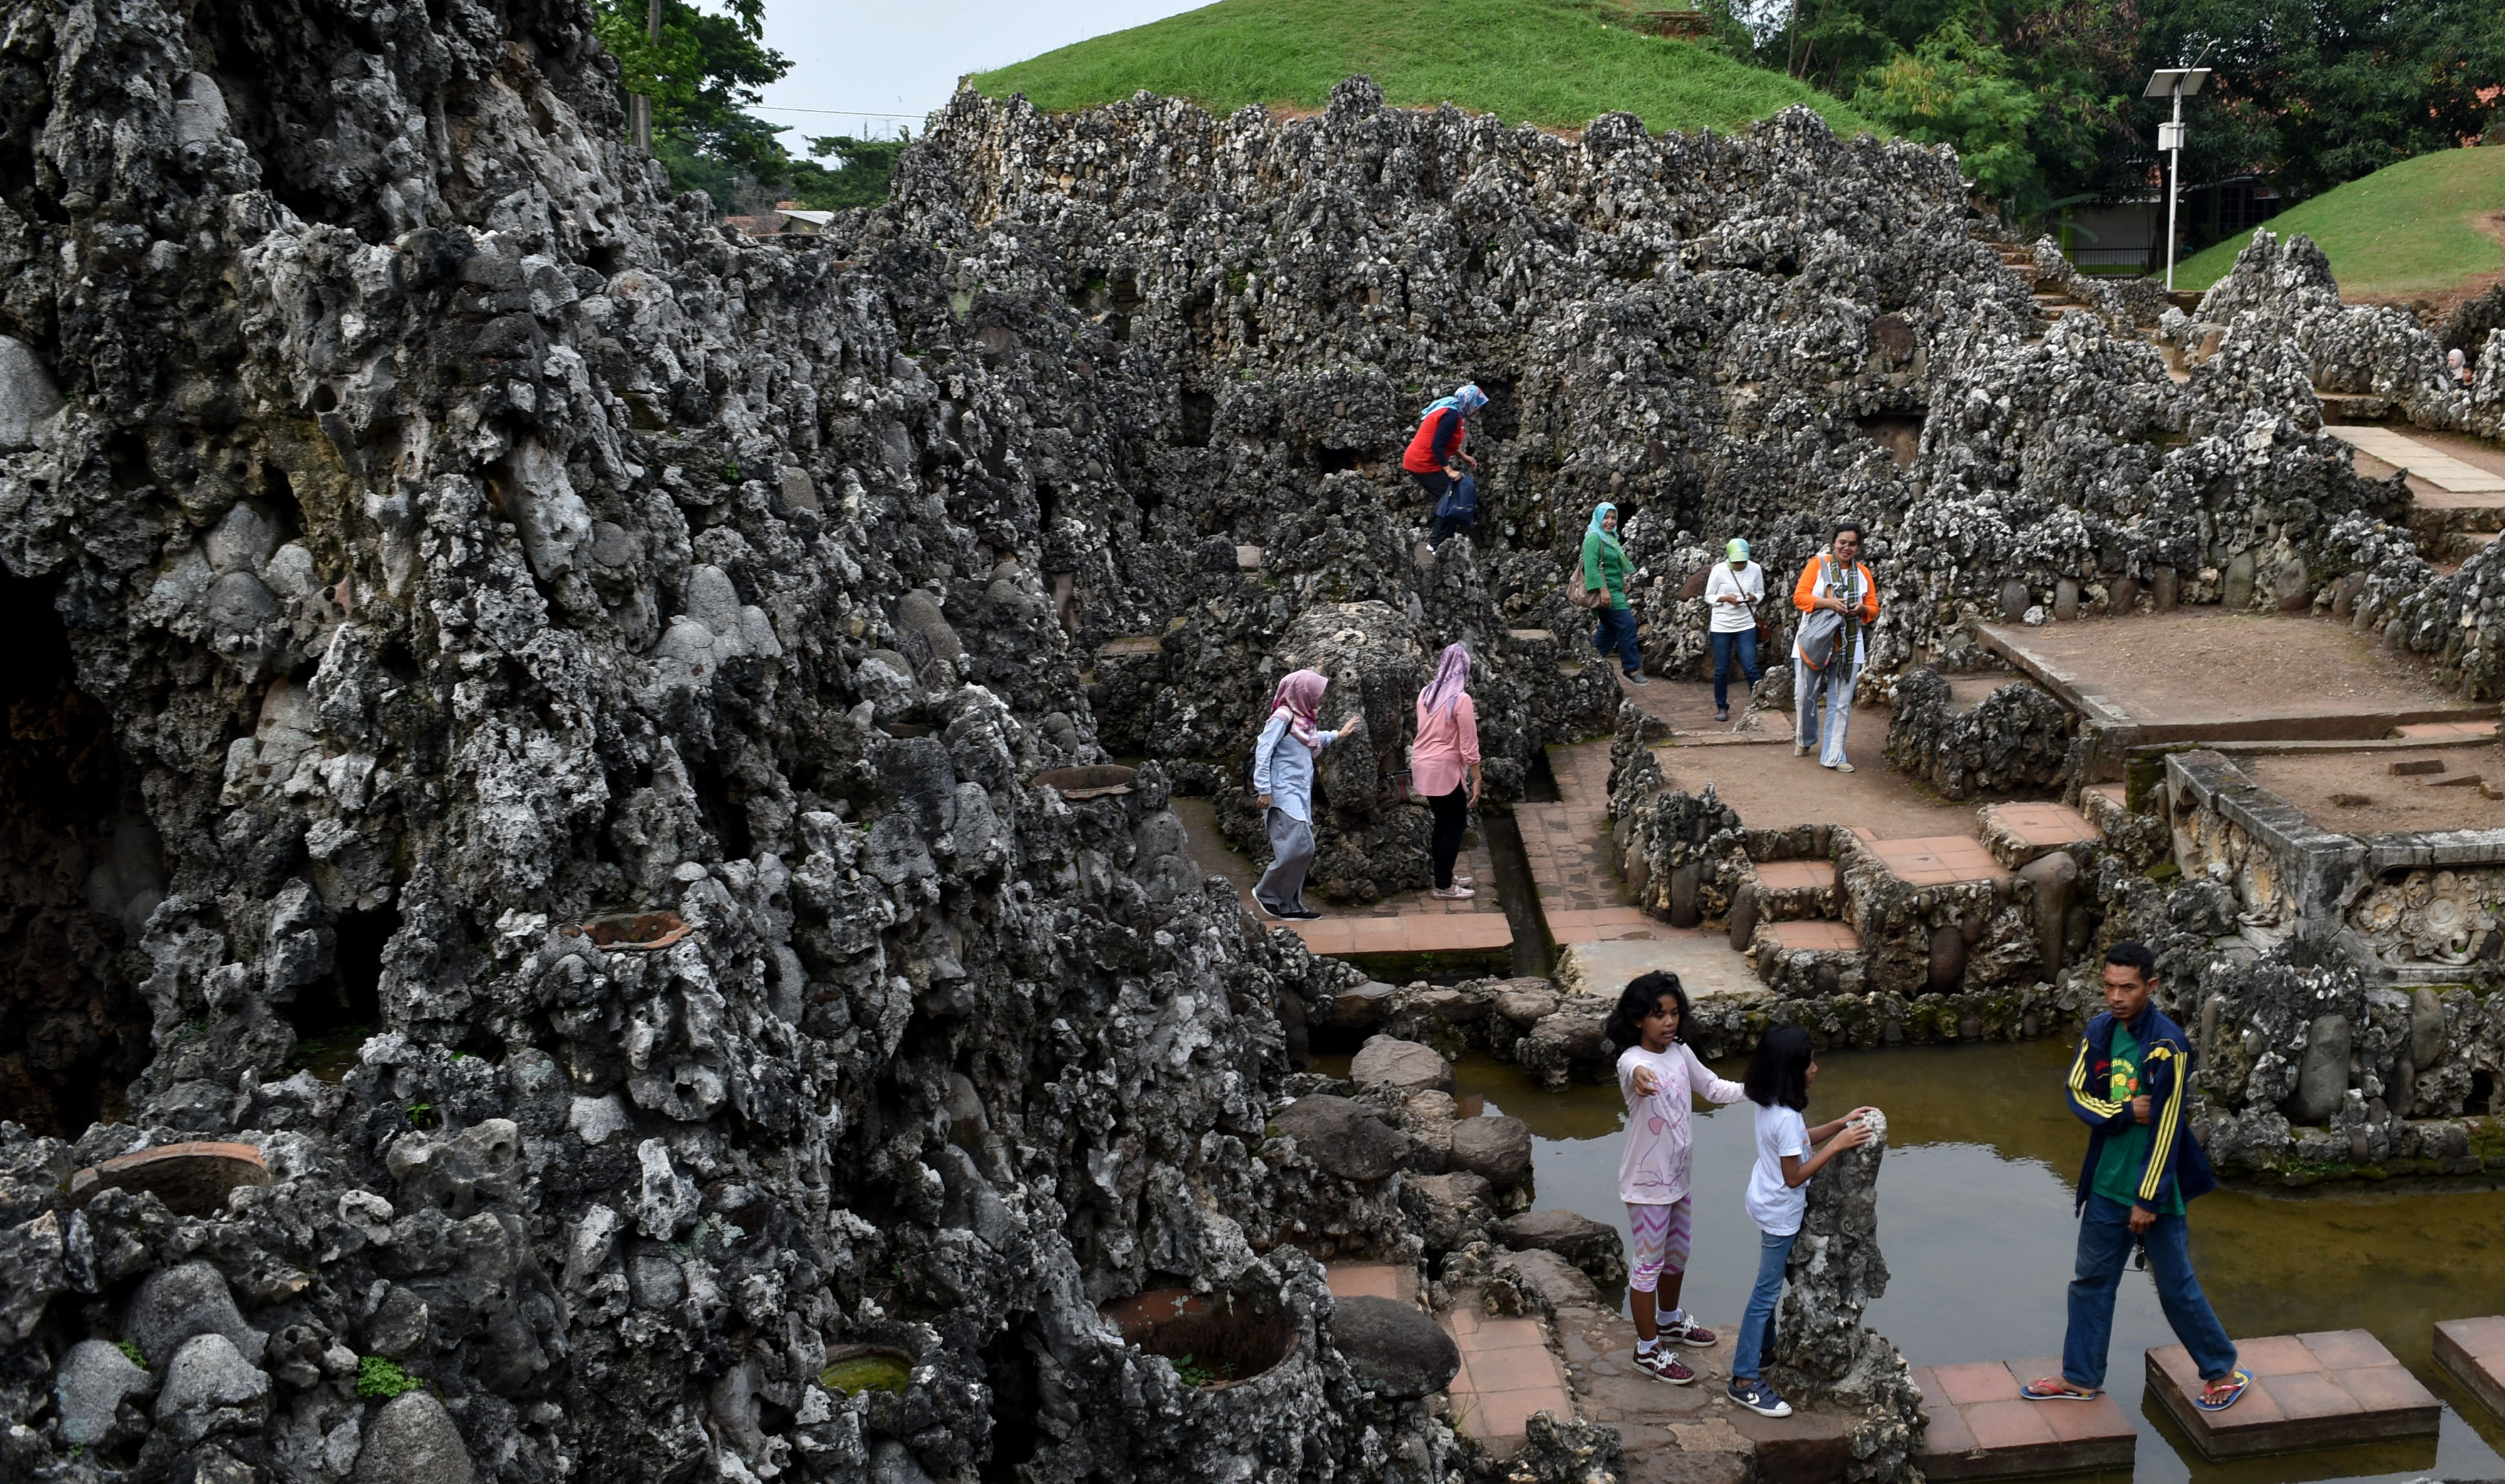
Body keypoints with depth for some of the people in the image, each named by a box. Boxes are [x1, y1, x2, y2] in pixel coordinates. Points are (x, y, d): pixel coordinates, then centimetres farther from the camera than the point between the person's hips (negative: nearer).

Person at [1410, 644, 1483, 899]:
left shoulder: (1426, 693, 5)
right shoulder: (1461, 699, -17)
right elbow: (1469, 744, -16)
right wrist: (1477, 779, -11)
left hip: (1423, 766, 7)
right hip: (1445, 768, -7)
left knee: (1443, 822, 20)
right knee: (1455, 825, 4)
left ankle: (1444, 876, 30)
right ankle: (1444, 886, 8)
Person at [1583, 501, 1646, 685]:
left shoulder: (1610, 538, 18)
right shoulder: (1594, 538, -12)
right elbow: (1591, 566, -21)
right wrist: (1602, 589, -27)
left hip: (1615, 591, 10)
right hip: (1607, 591, -10)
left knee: (1609, 628, 13)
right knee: (1627, 624, -12)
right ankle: (1632, 669, -8)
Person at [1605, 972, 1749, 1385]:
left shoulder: (1680, 1052, -2)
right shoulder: (1632, 1061, -25)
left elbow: (1713, 1087, 12)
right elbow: (1635, 1071, -50)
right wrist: (1640, 1077, -74)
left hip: (1677, 1176, 8)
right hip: (1646, 1182, -8)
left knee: (1678, 1253, 25)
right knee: (1649, 1264, 5)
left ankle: (1670, 1321, 48)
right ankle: (1648, 1350, 20)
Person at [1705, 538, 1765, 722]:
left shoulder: (1755, 570, -2)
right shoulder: (1719, 571, -7)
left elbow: (1761, 593, 11)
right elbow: (1709, 596, 1)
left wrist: (1753, 598, -12)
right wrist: (1726, 598, -17)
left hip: (1746, 625, 1)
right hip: (1722, 626, -1)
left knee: (1750, 668, -7)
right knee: (1721, 670, 5)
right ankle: (1722, 707, 20)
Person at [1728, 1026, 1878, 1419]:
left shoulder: (1772, 1104, -2)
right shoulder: (1785, 1117, -31)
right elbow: (1794, 1176, -25)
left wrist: (1840, 1125, 4)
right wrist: (1837, 1146, -25)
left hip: (1769, 1204, 9)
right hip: (1779, 1213, -9)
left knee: (1769, 1286, 23)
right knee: (1767, 1291, -1)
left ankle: (1761, 1350, 39)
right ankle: (1745, 1380, 6)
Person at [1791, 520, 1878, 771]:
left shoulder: (1863, 573, 9)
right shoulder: (1818, 564, -1)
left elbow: (1873, 609, 12)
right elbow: (1800, 596, -8)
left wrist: (1863, 609, -11)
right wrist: (1829, 603, -21)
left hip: (1847, 647, 2)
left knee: (1841, 703, 1)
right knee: (1805, 696, 5)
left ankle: (1834, 755, 5)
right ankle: (1805, 739, 31)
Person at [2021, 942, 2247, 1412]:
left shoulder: (2167, 1045, -20)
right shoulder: (2100, 1031, 0)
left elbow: (2167, 1127, -19)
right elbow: (2077, 1092, 2)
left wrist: (2148, 1199, -17)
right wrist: (2122, 1113, -17)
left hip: (2154, 1187, -6)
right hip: (2107, 1183, 6)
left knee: (2176, 1288, 7)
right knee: (2091, 1280, 15)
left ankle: (2223, 1373, 26)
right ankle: (2080, 1377, 28)